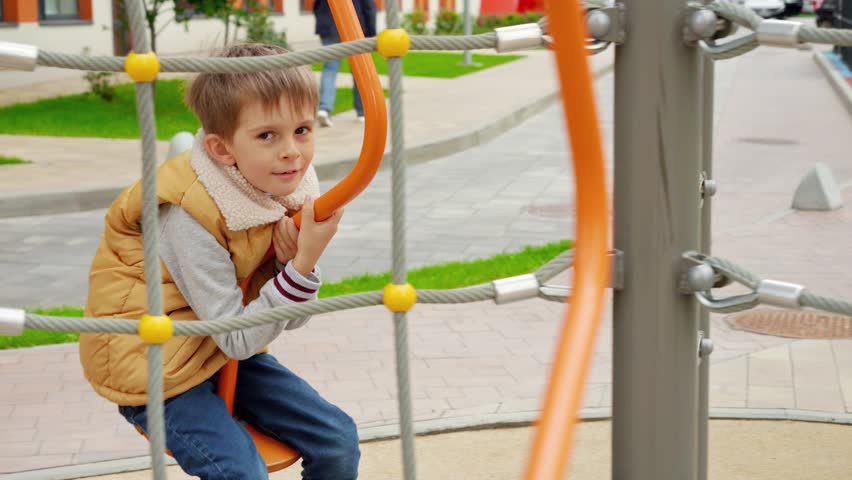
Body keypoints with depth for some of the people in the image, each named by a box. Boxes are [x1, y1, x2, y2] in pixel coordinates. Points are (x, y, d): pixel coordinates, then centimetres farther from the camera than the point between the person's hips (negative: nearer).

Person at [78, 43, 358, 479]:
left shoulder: (288, 191, -7)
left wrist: (296, 259, -22)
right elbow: (237, 340, -24)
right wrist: (303, 263, -32)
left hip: (228, 351, 7)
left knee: (339, 442, -1)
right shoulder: (191, 217, -28)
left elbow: (291, 319, 0)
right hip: (152, 366, -7)